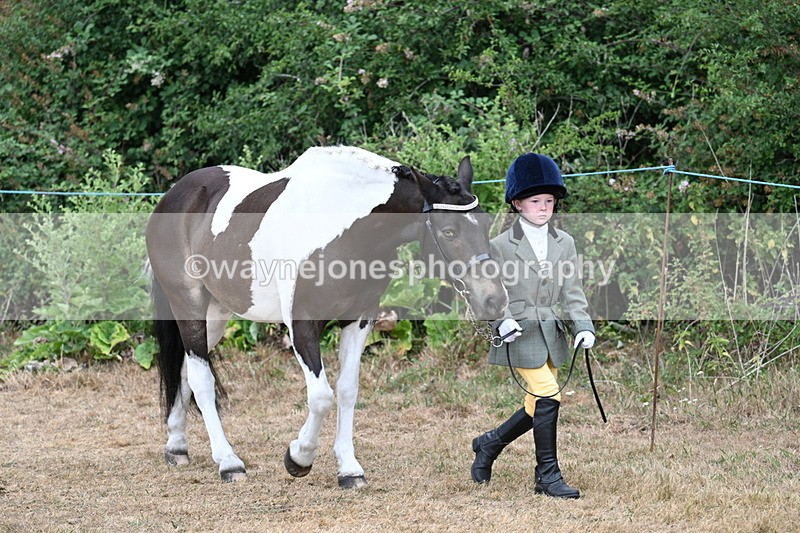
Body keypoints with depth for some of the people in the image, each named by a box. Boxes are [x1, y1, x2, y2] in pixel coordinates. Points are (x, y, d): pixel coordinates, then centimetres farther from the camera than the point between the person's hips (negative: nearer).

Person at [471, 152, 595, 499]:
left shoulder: (564, 243, 8)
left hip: (552, 333, 6)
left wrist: (583, 326, -7)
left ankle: (489, 444, 35)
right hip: (520, 333, -6)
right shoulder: (501, 246, -5)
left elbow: (571, 291, 7)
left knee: (538, 406, 11)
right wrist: (502, 321, -21)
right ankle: (548, 475, -6)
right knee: (547, 396, -14)